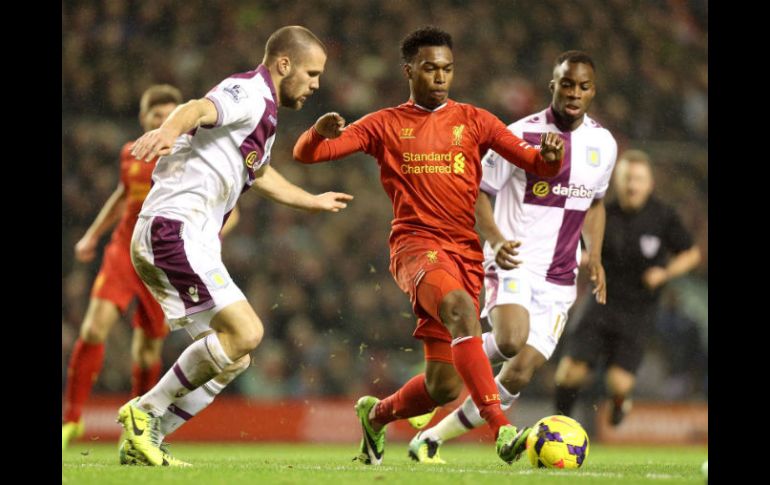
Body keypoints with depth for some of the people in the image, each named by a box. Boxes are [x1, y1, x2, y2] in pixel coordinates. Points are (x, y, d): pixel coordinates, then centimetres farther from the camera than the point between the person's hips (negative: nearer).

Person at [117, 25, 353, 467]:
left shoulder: (265, 114, 23)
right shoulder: (250, 93, -8)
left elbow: (258, 172, 45)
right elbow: (200, 109, -31)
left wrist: (314, 202, 61)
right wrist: (169, 130, -55)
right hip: (178, 228, -10)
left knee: (234, 357, 9)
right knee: (245, 332, -19)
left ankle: (145, 441, 9)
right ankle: (146, 410, -11)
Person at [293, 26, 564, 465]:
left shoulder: (473, 121, 12)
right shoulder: (385, 126, 9)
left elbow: (536, 164, 5)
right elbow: (306, 153, 6)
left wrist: (549, 157, -19)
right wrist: (320, 131, -18)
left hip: (466, 251, 3)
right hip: (416, 244, -3)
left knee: (444, 386, 1)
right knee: (460, 308, -37)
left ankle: (377, 414, 35)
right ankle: (503, 431, -44)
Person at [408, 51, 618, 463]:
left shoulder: (603, 144, 6)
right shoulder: (522, 136, -10)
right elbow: (477, 192, -4)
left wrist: (594, 257, 10)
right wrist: (495, 240, -22)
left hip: (559, 278, 5)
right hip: (514, 262, -5)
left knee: (519, 374, -5)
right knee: (511, 342, -34)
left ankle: (433, 438, 9)